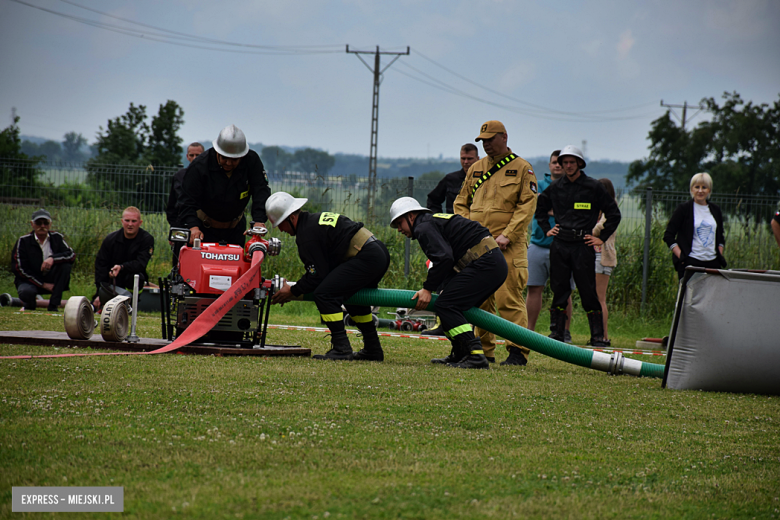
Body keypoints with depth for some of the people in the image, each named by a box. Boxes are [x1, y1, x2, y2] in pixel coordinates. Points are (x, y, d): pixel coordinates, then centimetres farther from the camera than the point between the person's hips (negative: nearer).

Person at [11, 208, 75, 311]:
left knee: (66, 265, -23)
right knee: (26, 292, -37)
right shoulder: (24, 241, -8)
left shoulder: (57, 238, 0)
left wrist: (53, 259, -33)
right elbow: (19, 268, -12)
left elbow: (71, 255, -13)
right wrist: (43, 284, -16)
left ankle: (54, 304, -20)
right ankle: (29, 304, 4)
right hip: (30, 280, -3)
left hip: (50, 279, 3)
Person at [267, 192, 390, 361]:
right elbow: (324, 267, 28)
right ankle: (373, 349, 31)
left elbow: (318, 274, -10)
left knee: (324, 295, -14)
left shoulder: (307, 233, -9)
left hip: (366, 258, -11)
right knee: (352, 296, 29)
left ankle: (342, 348, -15)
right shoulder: (316, 219, 23)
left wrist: (292, 292, 1)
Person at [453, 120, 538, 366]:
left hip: (508, 247, -5)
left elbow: (527, 206, -5)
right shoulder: (476, 169, 18)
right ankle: (484, 350, 12)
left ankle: (518, 351, -9)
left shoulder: (521, 168, 2)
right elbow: (461, 203, 22)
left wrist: (507, 236, -15)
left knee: (508, 299, -11)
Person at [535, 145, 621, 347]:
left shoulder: (594, 187, 1)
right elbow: (540, 208, 27)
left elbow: (614, 214, 6)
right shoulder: (555, 187, 10)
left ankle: (598, 336, -1)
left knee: (588, 291, -5)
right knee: (559, 290, 4)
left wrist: (602, 238, 1)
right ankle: (556, 333, 10)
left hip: (583, 245, -3)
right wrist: (546, 229, 15)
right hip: (559, 245, 3)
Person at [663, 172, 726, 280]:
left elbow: (720, 238, 25)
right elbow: (668, 236, -1)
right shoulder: (683, 209, 1)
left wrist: (719, 255, 11)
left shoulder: (715, 211, 14)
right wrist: (681, 256, -9)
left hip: (712, 263, 4)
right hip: (691, 262, -4)